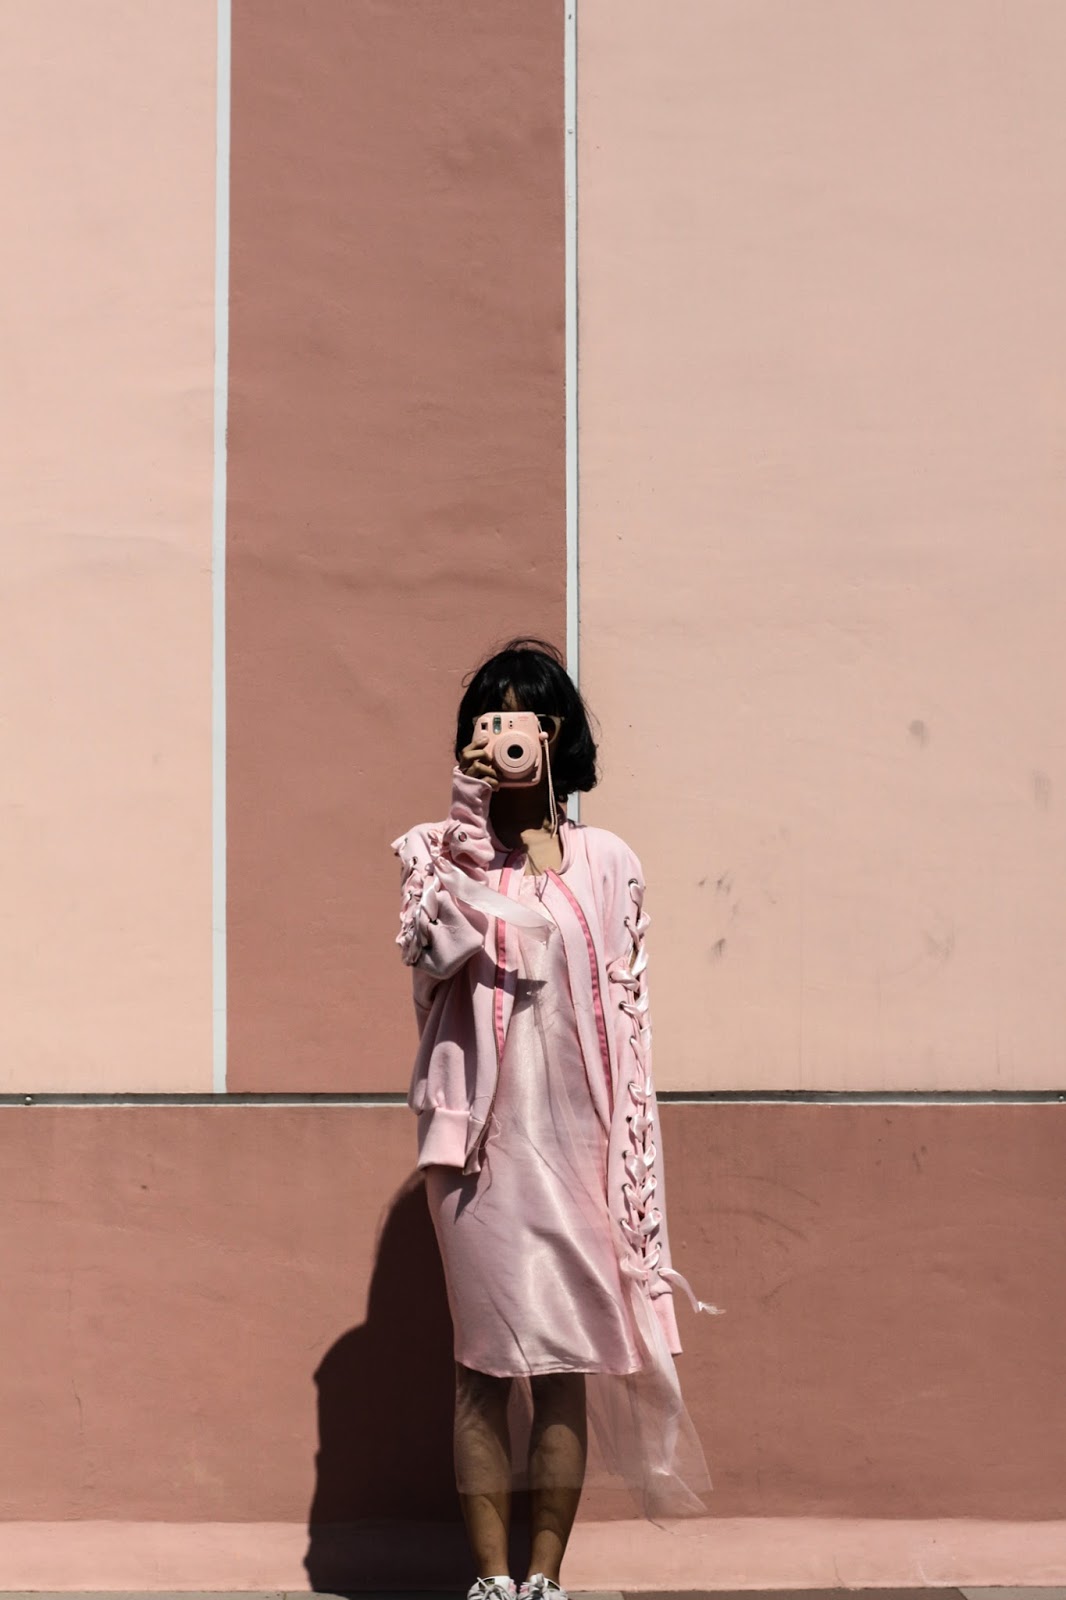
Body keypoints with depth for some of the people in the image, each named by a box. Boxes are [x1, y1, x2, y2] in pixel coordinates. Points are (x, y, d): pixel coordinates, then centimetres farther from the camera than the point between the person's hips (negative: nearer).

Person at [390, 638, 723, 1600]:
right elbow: (431, 943, -17)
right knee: (487, 1355, 1)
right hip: (481, 1135, -1)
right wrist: (471, 812, -16)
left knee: (567, 1358, 3)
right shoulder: (440, 850, 4)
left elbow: (628, 1012, 6)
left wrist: (627, 1156, 1)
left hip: (574, 1135, 1)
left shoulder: (605, 863, 7)